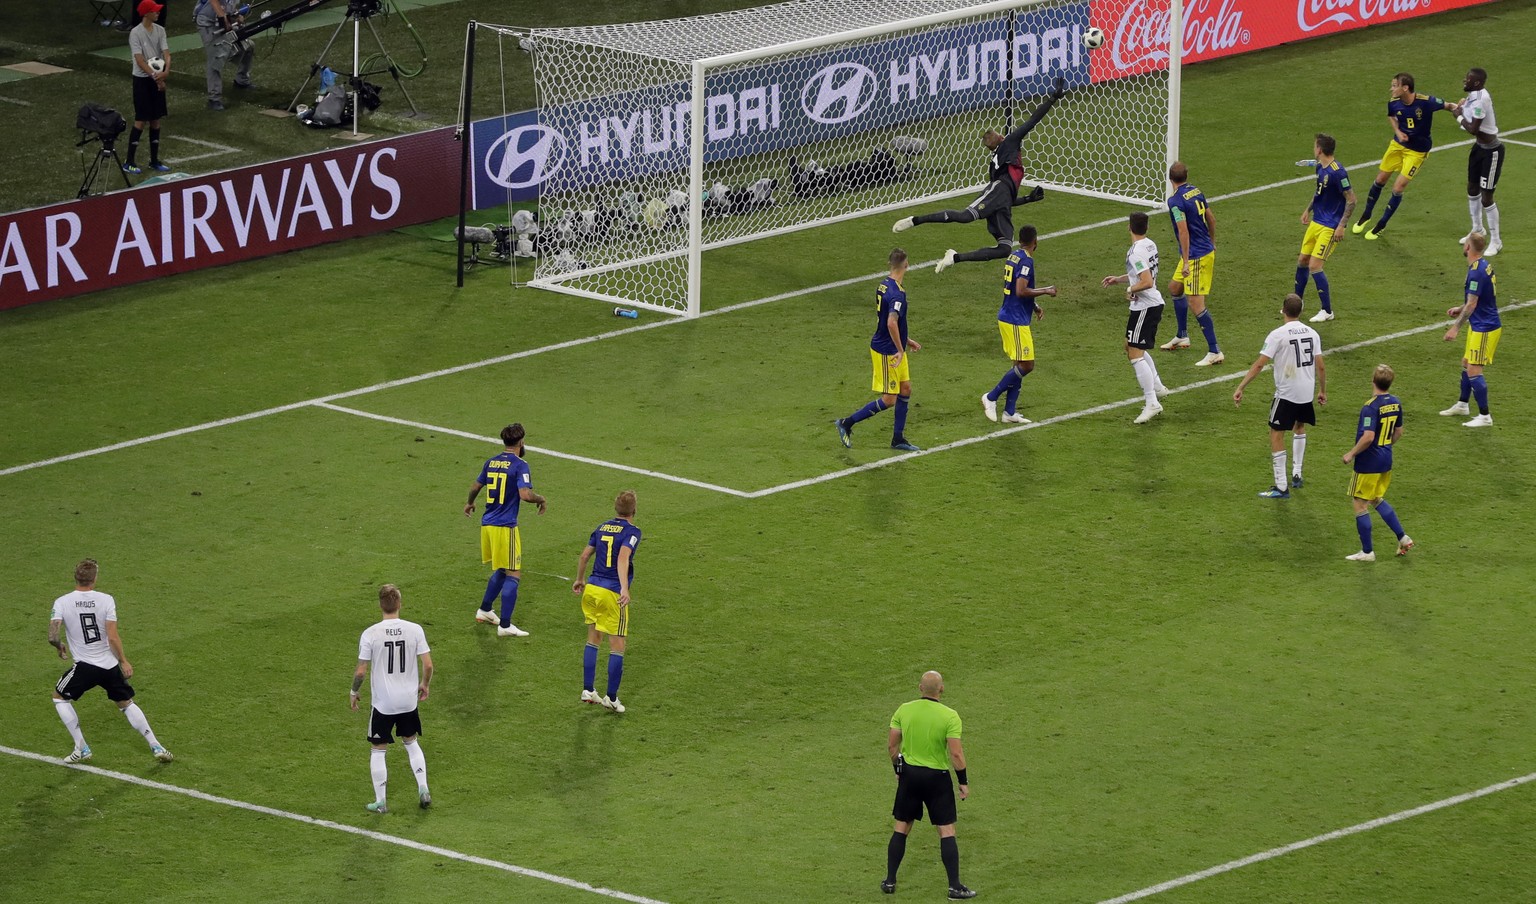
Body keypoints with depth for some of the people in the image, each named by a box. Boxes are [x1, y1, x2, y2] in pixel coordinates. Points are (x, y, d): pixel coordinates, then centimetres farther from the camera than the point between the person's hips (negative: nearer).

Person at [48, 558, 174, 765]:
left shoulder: (62, 602, -8)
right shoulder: (106, 600, -8)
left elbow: (52, 637, -16)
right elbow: (113, 637, -12)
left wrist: (60, 646, 8)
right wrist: (124, 662, 1)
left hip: (85, 666, -2)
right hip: (110, 664, 2)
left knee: (60, 697, 22)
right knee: (126, 703, 21)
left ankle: (81, 749, 16)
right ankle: (156, 746, 16)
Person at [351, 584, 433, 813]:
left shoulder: (370, 634, -14)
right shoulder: (414, 630, -9)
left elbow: (361, 671, -11)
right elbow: (428, 665, -7)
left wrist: (354, 693, 6)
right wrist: (425, 684, 13)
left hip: (382, 702, -2)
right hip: (409, 700, 2)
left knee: (378, 750, 11)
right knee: (411, 743, 24)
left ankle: (380, 802, 14)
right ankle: (423, 789, 16)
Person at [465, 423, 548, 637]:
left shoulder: (491, 462, 9)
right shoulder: (519, 466, -12)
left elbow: (476, 486, 22)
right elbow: (525, 495, -23)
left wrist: (469, 503, 42)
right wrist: (541, 499, -2)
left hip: (487, 524, 8)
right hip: (505, 527, -8)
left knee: (502, 570, 25)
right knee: (513, 575, -2)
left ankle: (484, 610, 33)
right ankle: (505, 625, -5)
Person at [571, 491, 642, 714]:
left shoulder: (602, 528, 11)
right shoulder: (631, 532, -8)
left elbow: (584, 555, 15)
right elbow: (623, 558, -24)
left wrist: (580, 579, 32)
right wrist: (624, 589, -34)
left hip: (592, 589, 6)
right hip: (612, 593, -6)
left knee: (593, 640, 18)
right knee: (617, 647, 3)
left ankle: (587, 690, 17)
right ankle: (611, 698, 3)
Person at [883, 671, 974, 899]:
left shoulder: (904, 710, -5)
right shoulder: (949, 716, -15)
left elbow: (891, 745, 1)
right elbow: (956, 754, -17)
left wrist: (898, 769, 17)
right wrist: (963, 782, -5)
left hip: (909, 773, 3)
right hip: (937, 777, -3)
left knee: (901, 828, 15)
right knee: (947, 831, 5)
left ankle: (890, 881, 19)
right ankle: (955, 887, 4)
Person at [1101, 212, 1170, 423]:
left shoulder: (1136, 253, -21)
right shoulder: (1150, 245, 8)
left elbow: (1147, 282, -29)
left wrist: (1130, 289, -11)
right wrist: (1119, 279, 21)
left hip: (1143, 308, -10)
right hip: (1155, 303, 10)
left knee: (1136, 355, -8)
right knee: (1132, 347, 26)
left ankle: (1152, 403, -13)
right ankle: (1156, 386, 29)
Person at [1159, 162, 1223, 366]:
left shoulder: (1175, 201, -18)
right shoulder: (1197, 192, 6)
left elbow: (1183, 231, -24)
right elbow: (1211, 219, 16)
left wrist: (1186, 261, -22)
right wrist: (1212, 243, 30)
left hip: (1195, 257, -10)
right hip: (1207, 250, 10)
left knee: (1196, 303, -9)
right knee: (1175, 287, 26)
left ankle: (1215, 352, -9)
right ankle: (1182, 337, 36)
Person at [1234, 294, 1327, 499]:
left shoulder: (1278, 335, -14)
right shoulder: (1312, 333, 2)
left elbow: (1259, 364, -17)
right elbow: (1320, 367, 6)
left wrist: (1240, 388, -15)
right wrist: (1323, 391, 20)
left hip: (1286, 393, -6)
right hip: (1307, 393, 6)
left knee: (1276, 435, 1)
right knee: (1299, 427, 30)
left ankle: (1281, 487, -2)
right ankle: (1296, 475, 31)